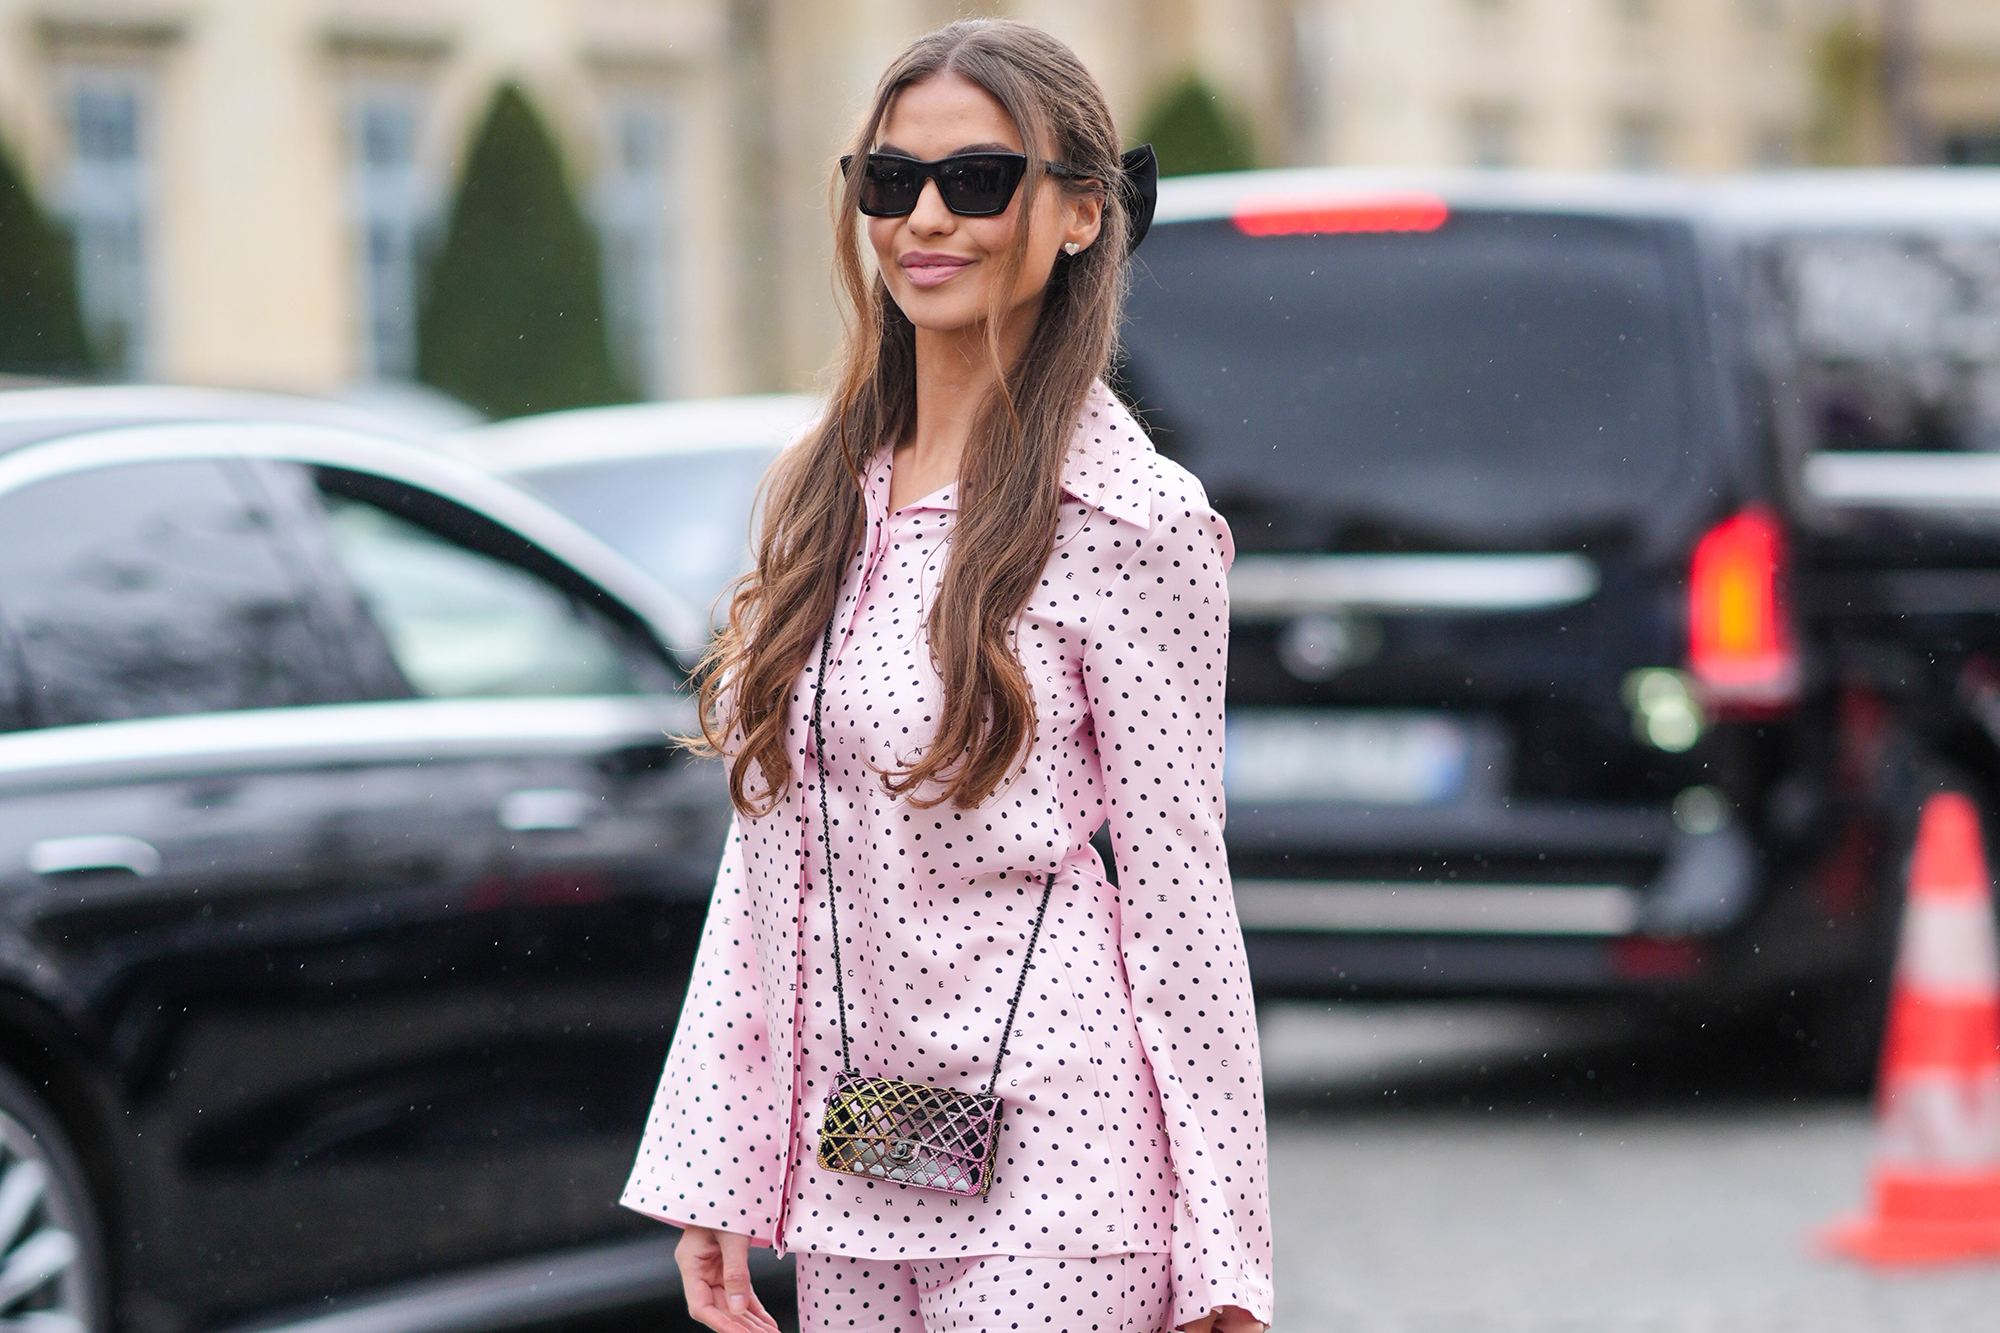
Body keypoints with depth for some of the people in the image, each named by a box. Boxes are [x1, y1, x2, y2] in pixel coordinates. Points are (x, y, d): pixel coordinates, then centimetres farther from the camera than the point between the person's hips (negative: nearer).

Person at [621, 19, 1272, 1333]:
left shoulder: (1129, 522, -8)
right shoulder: (821, 497, 11)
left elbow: (1179, 895, -9)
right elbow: (766, 856, 13)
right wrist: (711, 1176, 9)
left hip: (1047, 1178, -6)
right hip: (842, 1184, 6)